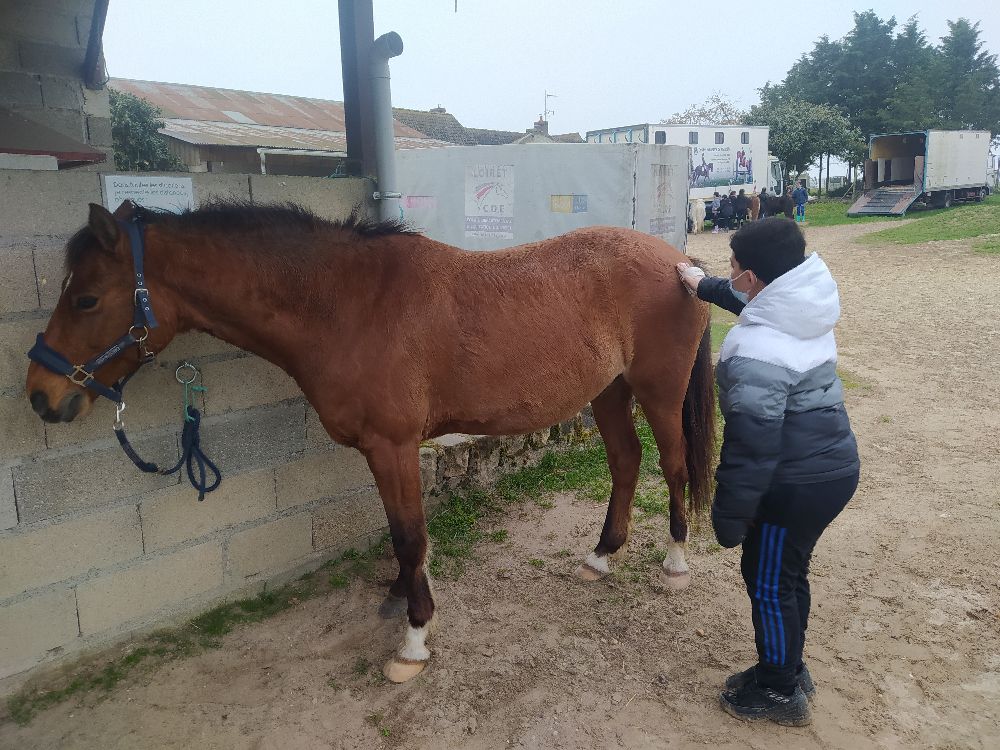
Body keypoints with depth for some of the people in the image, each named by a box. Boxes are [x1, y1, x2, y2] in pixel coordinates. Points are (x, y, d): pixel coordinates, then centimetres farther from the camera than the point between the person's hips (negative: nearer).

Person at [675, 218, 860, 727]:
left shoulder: (756, 353, -29)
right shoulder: (804, 309, -2)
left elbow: (750, 449, -26)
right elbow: (756, 302, 24)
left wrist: (728, 518, -15)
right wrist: (706, 286, 31)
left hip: (799, 483, -9)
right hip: (837, 465, 9)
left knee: (767, 582, 12)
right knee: (788, 572, 24)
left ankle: (780, 692, 32)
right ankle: (789, 667, 44)